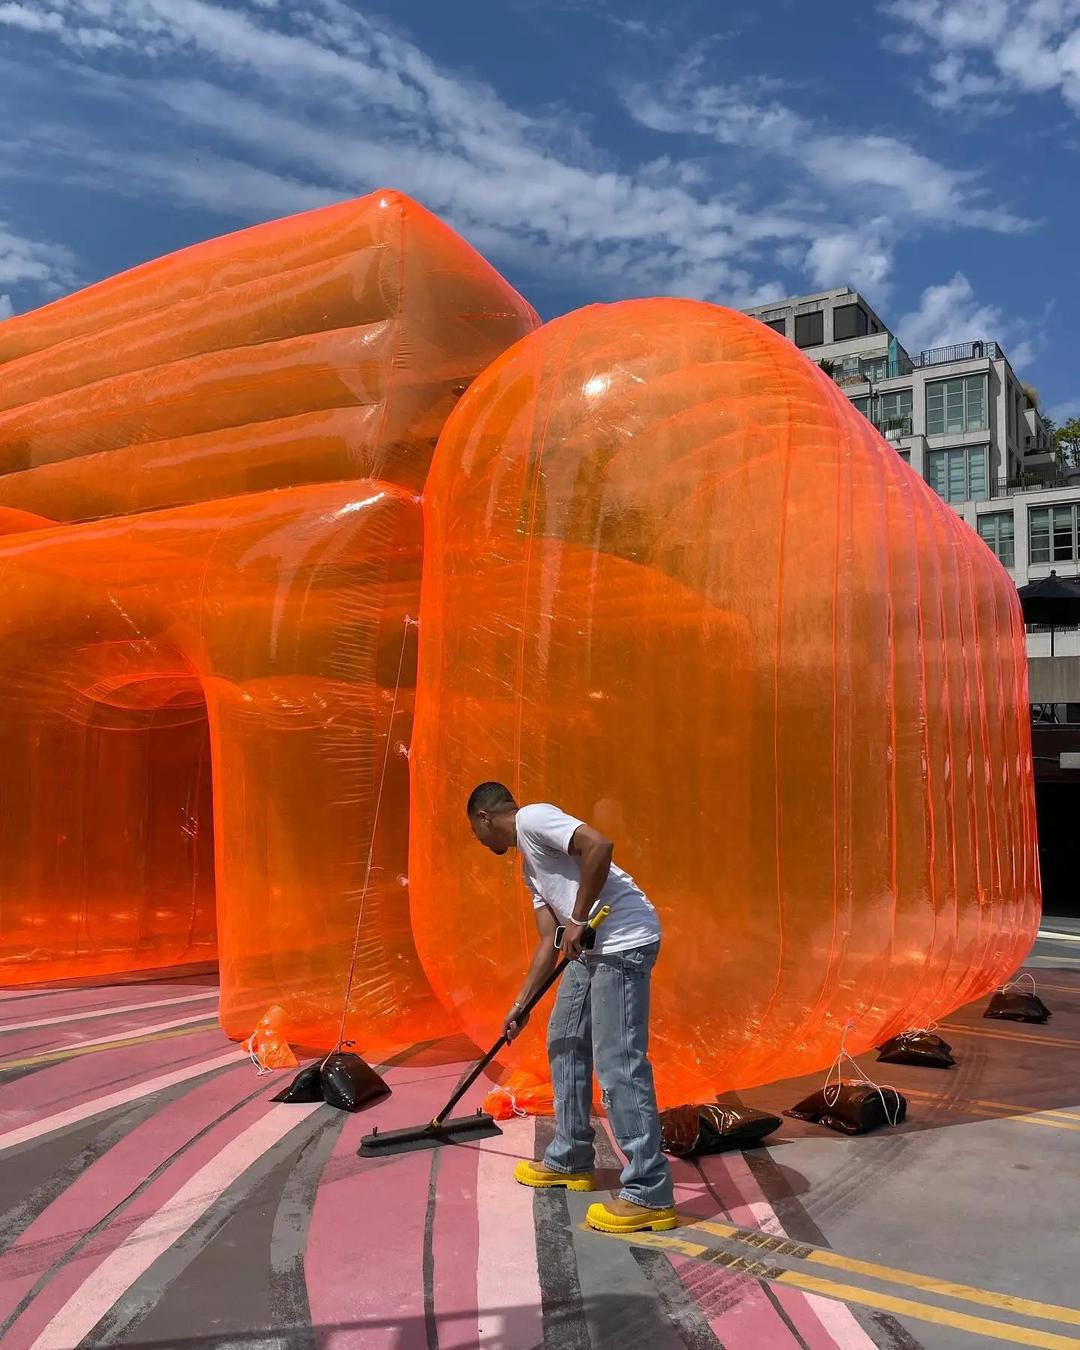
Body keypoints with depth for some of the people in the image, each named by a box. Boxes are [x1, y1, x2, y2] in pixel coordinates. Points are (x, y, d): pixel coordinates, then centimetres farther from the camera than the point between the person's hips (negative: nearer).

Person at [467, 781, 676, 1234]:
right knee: (565, 1042, 20)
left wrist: (578, 920, -16)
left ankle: (649, 1195, -2)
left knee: (618, 1065, -9)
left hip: (624, 940, -11)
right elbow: (550, 941, 22)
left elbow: (599, 844, -21)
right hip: (591, 946, 11)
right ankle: (570, 1160, 33)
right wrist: (520, 1005, 22)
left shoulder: (532, 818, -5)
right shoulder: (530, 864, 24)